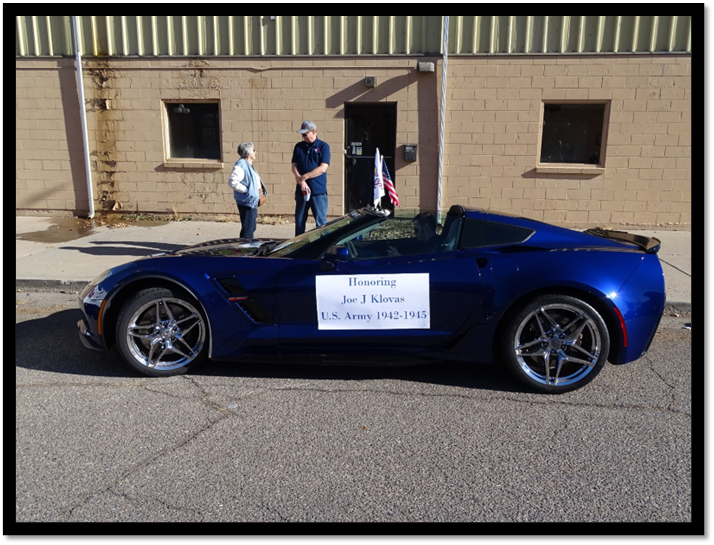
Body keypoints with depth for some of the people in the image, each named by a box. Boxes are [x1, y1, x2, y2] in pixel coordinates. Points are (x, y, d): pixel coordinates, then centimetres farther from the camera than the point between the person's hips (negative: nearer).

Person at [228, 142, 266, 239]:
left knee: (251, 229, 18)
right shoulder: (241, 165, -17)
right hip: (246, 202, -11)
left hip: (252, 203, 11)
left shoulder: (249, 165, 15)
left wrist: (259, 188, 13)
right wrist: (246, 190, -22)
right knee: (247, 230, -8)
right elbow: (232, 181, -27)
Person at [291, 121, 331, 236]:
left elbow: (322, 168, -9)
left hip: (319, 191, -3)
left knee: (321, 222, 0)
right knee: (299, 221, 8)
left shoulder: (323, 146, 0)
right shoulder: (298, 147, 11)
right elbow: (294, 166, 5)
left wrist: (304, 177, -11)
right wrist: (301, 181, -12)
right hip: (301, 190, 4)